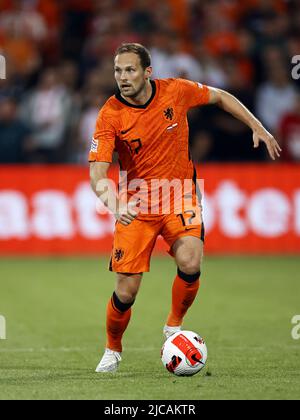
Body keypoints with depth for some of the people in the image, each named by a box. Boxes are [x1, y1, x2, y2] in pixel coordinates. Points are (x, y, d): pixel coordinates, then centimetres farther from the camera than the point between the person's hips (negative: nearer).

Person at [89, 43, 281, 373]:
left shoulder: (175, 91, -10)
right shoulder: (110, 116, -16)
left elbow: (219, 97, 10)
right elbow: (97, 173, -22)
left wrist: (257, 128, 7)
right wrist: (114, 203, -42)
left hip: (180, 199, 1)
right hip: (135, 207, -1)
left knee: (190, 263, -26)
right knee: (126, 292, -6)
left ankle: (173, 327, 1)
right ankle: (112, 351, 23)